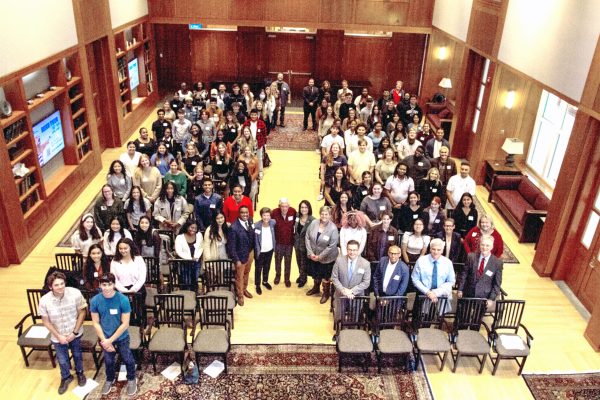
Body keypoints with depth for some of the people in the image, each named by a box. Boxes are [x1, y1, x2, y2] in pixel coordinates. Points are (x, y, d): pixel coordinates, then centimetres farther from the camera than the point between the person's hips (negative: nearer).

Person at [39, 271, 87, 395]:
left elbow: (82, 313, -15)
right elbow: (46, 321, -11)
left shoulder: (75, 293, -28)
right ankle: (66, 377, 52)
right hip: (58, 337, 0)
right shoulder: (44, 301, -25)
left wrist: (74, 332, -16)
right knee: (62, 360, 21)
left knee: (77, 355, 25)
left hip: (75, 333, 0)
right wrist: (58, 336, -12)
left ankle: (80, 373, 55)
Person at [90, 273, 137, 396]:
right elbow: (96, 323, -7)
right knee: (108, 361, 22)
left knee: (128, 360, 13)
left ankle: (131, 379, 41)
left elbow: (125, 324, -19)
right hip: (105, 338, 2)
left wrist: (110, 340, -17)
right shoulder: (95, 301, -16)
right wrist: (104, 340, -12)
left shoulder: (123, 300, -24)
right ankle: (109, 380, 50)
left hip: (121, 338, -2)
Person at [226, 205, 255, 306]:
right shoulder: (234, 227, -29)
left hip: (250, 252, 6)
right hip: (240, 254, -6)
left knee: (246, 272, 28)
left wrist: (253, 250, 4)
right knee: (240, 276, 17)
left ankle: (244, 289, 53)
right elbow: (231, 246, -22)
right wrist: (236, 260, -19)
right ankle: (240, 295, 39)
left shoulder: (250, 220, -11)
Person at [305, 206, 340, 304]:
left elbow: (332, 246, -20)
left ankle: (326, 293, 39)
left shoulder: (333, 229, -23)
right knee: (315, 273, 24)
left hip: (326, 258, -4)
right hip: (313, 256, 4)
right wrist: (310, 253, -11)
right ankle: (316, 288, 52)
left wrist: (320, 256, -17)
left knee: (325, 276, 13)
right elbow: (307, 238, -5)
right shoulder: (313, 223, -12)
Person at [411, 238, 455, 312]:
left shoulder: (448, 263, 2)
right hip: (424, 295, -1)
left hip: (441, 295, 1)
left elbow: (451, 282, 5)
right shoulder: (421, 261, -2)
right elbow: (415, 279, -1)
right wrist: (427, 292, -13)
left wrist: (437, 292, -9)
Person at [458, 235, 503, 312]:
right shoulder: (471, 257, -3)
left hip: (484, 297, -1)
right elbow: (464, 274, 4)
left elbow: (497, 284, -2)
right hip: (468, 294, 1)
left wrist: (491, 299, -7)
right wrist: (460, 290, 0)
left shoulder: (497, 262, -6)